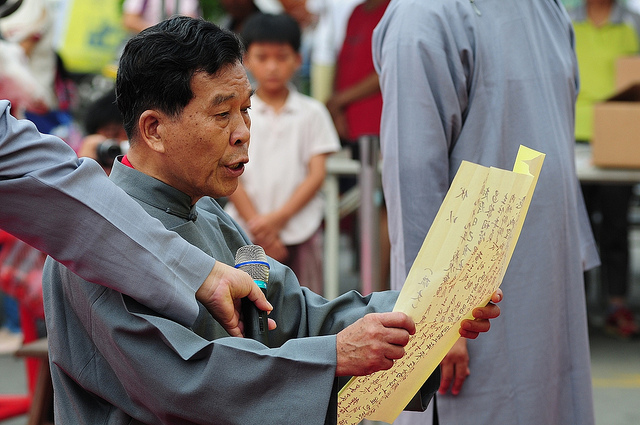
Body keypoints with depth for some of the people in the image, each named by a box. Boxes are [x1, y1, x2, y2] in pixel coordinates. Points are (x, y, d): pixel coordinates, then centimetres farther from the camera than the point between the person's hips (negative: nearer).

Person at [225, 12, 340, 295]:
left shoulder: (312, 113, 6)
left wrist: (279, 218, -11)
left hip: (300, 229, 1)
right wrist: (257, 224, -9)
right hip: (246, 233, -1)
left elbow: (317, 174, 0)